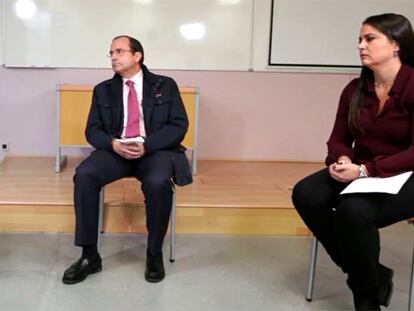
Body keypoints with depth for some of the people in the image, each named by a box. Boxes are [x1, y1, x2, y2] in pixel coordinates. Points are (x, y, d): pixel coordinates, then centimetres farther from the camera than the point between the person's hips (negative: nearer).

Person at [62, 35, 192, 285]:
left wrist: (146, 145, -17)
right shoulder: (103, 90, 14)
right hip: (115, 150, 3)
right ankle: (90, 255, -18)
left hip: (155, 151, -2)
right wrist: (114, 143, -16)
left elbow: (179, 125, -2)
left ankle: (155, 254, -15)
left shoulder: (165, 86, 7)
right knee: (84, 175, -27)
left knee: (158, 183, -36)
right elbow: (93, 130, 8)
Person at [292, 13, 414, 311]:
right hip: (360, 173, 7)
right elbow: (339, 138, 9)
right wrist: (342, 160, -15)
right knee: (305, 194, -19)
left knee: (354, 210, -34)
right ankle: (370, 273, -5)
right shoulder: (355, 89, 5)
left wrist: (365, 170, -26)